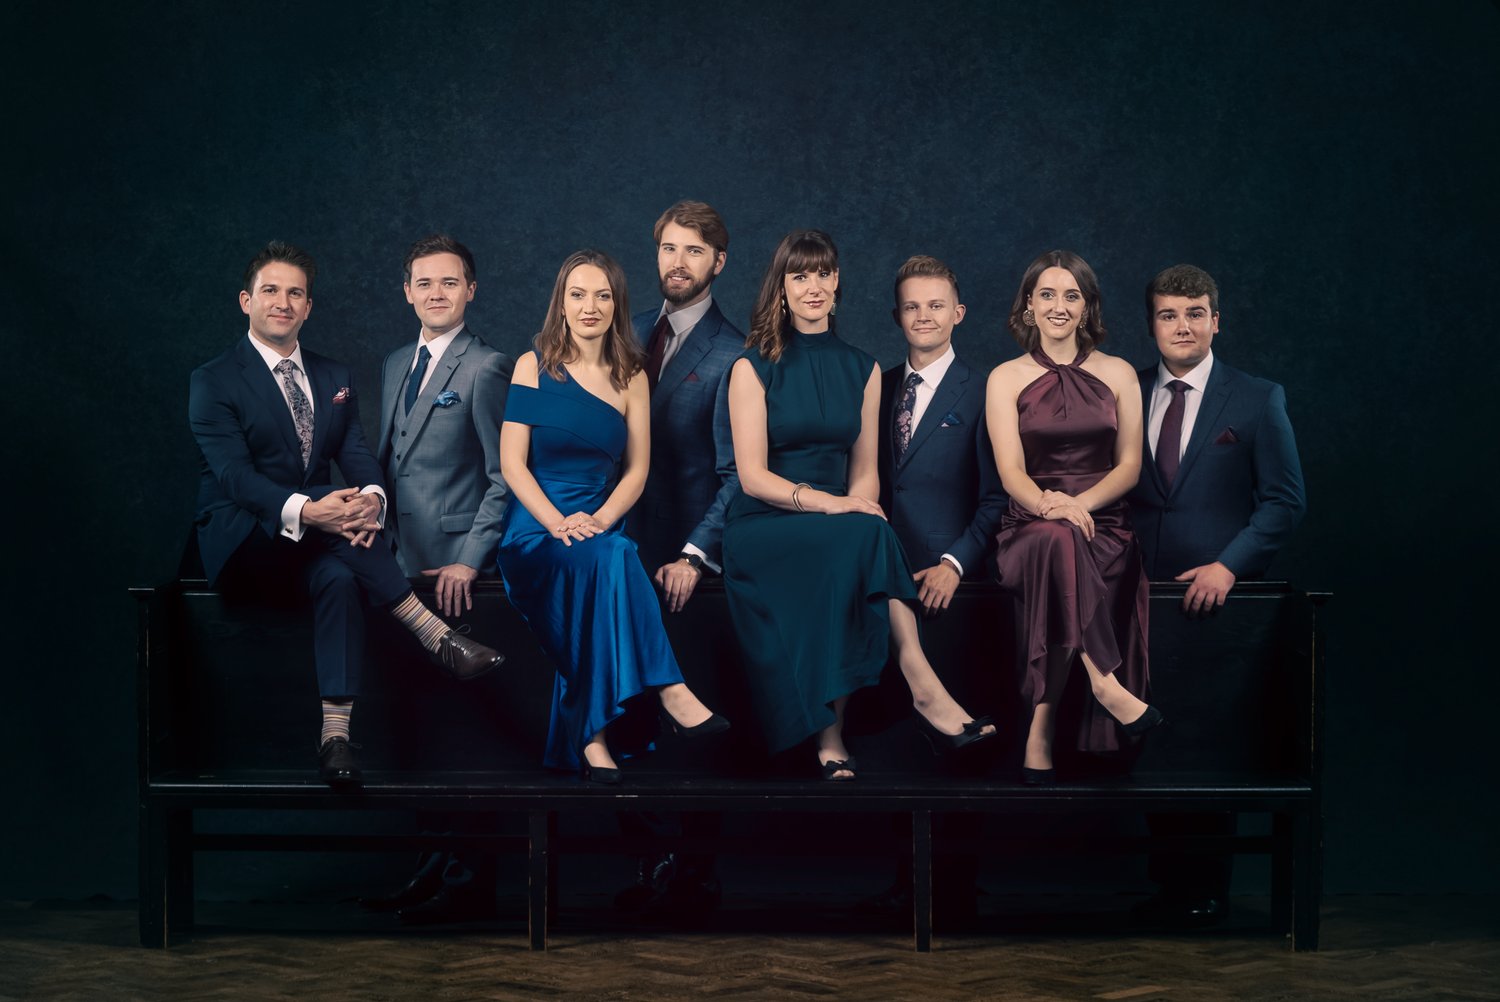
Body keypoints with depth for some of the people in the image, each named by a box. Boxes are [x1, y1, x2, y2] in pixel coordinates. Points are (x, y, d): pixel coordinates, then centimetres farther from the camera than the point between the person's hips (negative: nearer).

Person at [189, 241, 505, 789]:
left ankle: (335, 734, -41)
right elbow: (233, 474, -16)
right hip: (242, 539, -4)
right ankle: (433, 634, -35)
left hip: (314, 540, 4)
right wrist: (304, 510, -35)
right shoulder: (213, 382, -2)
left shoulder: (334, 378, 15)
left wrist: (370, 496, -25)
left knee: (339, 576, -33)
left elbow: (356, 454, 1)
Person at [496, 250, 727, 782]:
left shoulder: (630, 378, 13)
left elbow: (637, 470, 9)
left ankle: (592, 732, -34)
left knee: (607, 563, -35)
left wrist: (598, 521, -11)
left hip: (601, 529, 2)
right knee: (609, 560, -36)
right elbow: (512, 463, -1)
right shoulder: (534, 367, 5)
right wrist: (557, 523, -17)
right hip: (534, 529, -2)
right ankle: (668, 690, -34)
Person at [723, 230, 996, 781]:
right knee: (863, 537, -34)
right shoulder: (754, 368, 2)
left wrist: (861, 506, -10)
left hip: (839, 530, 4)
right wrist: (826, 503, -22)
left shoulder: (862, 370, 15)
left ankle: (832, 737, -35)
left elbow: (864, 470, 15)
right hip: (763, 529, -4)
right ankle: (923, 690, -32)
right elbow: (753, 476, -6)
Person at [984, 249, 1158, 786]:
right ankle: (1106, 684, -42)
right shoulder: (1006, 378, 8)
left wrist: (1079, 503, -15)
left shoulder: (1118, 374, 12)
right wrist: (1049, 505, -26)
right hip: (1029, 527, -1)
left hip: (1103, 523, 1)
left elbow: (1129, 465, 6)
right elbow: (1011, 471, -3)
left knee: (1062, 545, -36)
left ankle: (1041, 732, -36)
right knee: (1055, 539, -39)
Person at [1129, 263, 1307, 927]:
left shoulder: (1258, 400, 3)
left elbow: (1286, 500, -1)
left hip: (1217, 598, -2)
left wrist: (1228, 565, -13)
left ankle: (1208, 890, 11)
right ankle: (1166, 883, 13)